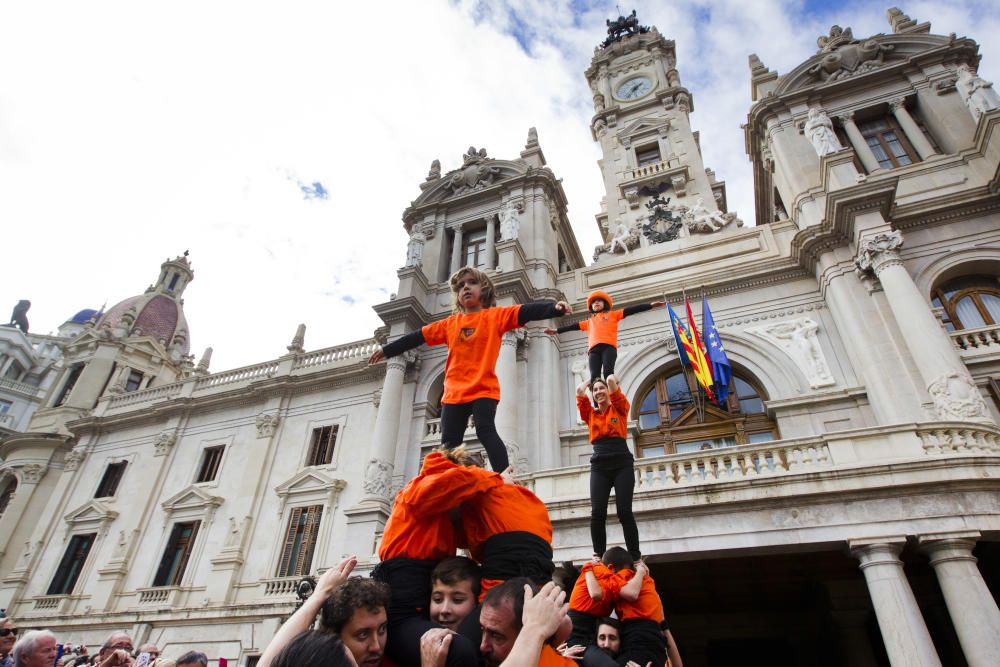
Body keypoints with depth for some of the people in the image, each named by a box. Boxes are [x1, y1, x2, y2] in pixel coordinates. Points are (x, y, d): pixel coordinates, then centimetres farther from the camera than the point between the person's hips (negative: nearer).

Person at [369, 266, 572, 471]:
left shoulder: (496, 315, 4)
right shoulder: (450, 323, 14)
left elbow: (526, 312, -9)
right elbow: (418, 337, 21)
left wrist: (555, 306, -26)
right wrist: (386, 350, 25)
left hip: (483, 390, -4)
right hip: (454, 393, 4)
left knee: (486, 431, -21)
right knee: (449, 443, 2)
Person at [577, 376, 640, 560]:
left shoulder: (619, 408, 10)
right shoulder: (590, 414, 17)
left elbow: (612, 381, -1)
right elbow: (580, 390, 8)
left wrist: (611, 382, 22)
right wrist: (589, 384, 29)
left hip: (622, 464, -2)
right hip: (599, 466, 2)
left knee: (624, 512, -7)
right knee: (597, 513, -8)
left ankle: (636, 557, 0)